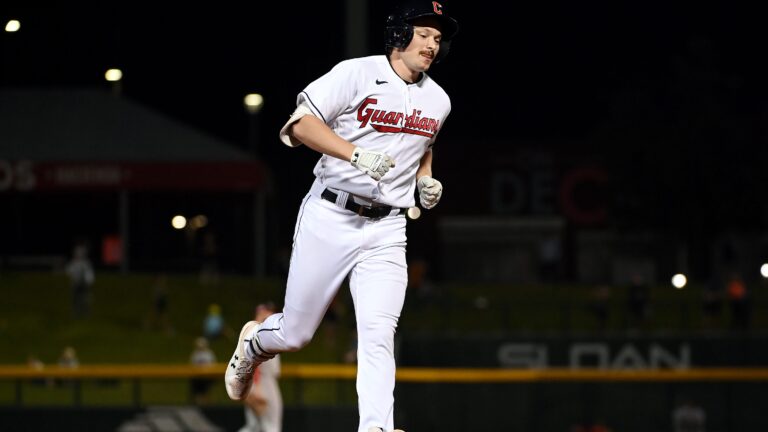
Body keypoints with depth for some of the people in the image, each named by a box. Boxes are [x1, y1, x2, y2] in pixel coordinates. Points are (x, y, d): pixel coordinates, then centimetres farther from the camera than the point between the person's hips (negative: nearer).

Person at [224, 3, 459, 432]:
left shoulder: (438, 101, 10)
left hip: (386, 232, 3)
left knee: (379, 335, -15)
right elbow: (302, 123, -13)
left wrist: (427, 180, 9)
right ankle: (254, 342, 42)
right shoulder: (357, 74, -9)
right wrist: (356, 154, -25)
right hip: (330, 219, -3)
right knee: (294, 334, 8)